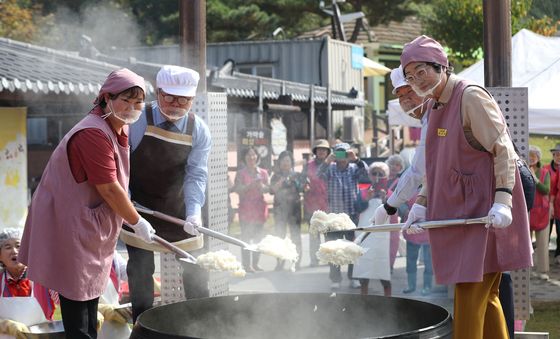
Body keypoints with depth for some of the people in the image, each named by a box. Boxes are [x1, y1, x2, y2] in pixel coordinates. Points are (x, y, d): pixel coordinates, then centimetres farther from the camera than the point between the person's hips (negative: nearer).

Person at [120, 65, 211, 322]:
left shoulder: (199, 131, -11)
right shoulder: (137, 121, -16)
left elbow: (196, 175, -16)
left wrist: (194, 211, -30)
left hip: (178, 209, 2)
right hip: (138, 206, -2)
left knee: (196, 271, 5)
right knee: (140, 269, 1)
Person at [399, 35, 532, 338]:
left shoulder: (471, 97, -12)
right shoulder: (435, 108, 14)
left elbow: (504, 151, -15)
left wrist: (502, 201, -23)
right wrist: (421, 204, 11)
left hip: (482, 212, -8)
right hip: (455, 212, 8)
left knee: (470, 291, -10)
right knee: (485, 297, 12)